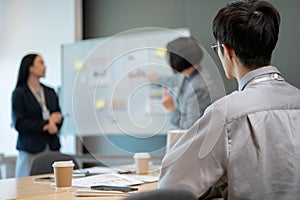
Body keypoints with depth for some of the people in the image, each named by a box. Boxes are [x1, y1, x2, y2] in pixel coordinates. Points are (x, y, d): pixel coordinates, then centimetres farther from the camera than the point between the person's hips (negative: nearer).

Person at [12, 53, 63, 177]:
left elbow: (59, 116, 15)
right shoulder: (19, 93, 0)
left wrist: (55, 121, -8)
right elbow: (19, 123, -8)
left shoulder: (50, 92, 16)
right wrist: (45, 125, -12)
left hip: (52, 146, 4)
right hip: (30, 150, -4)